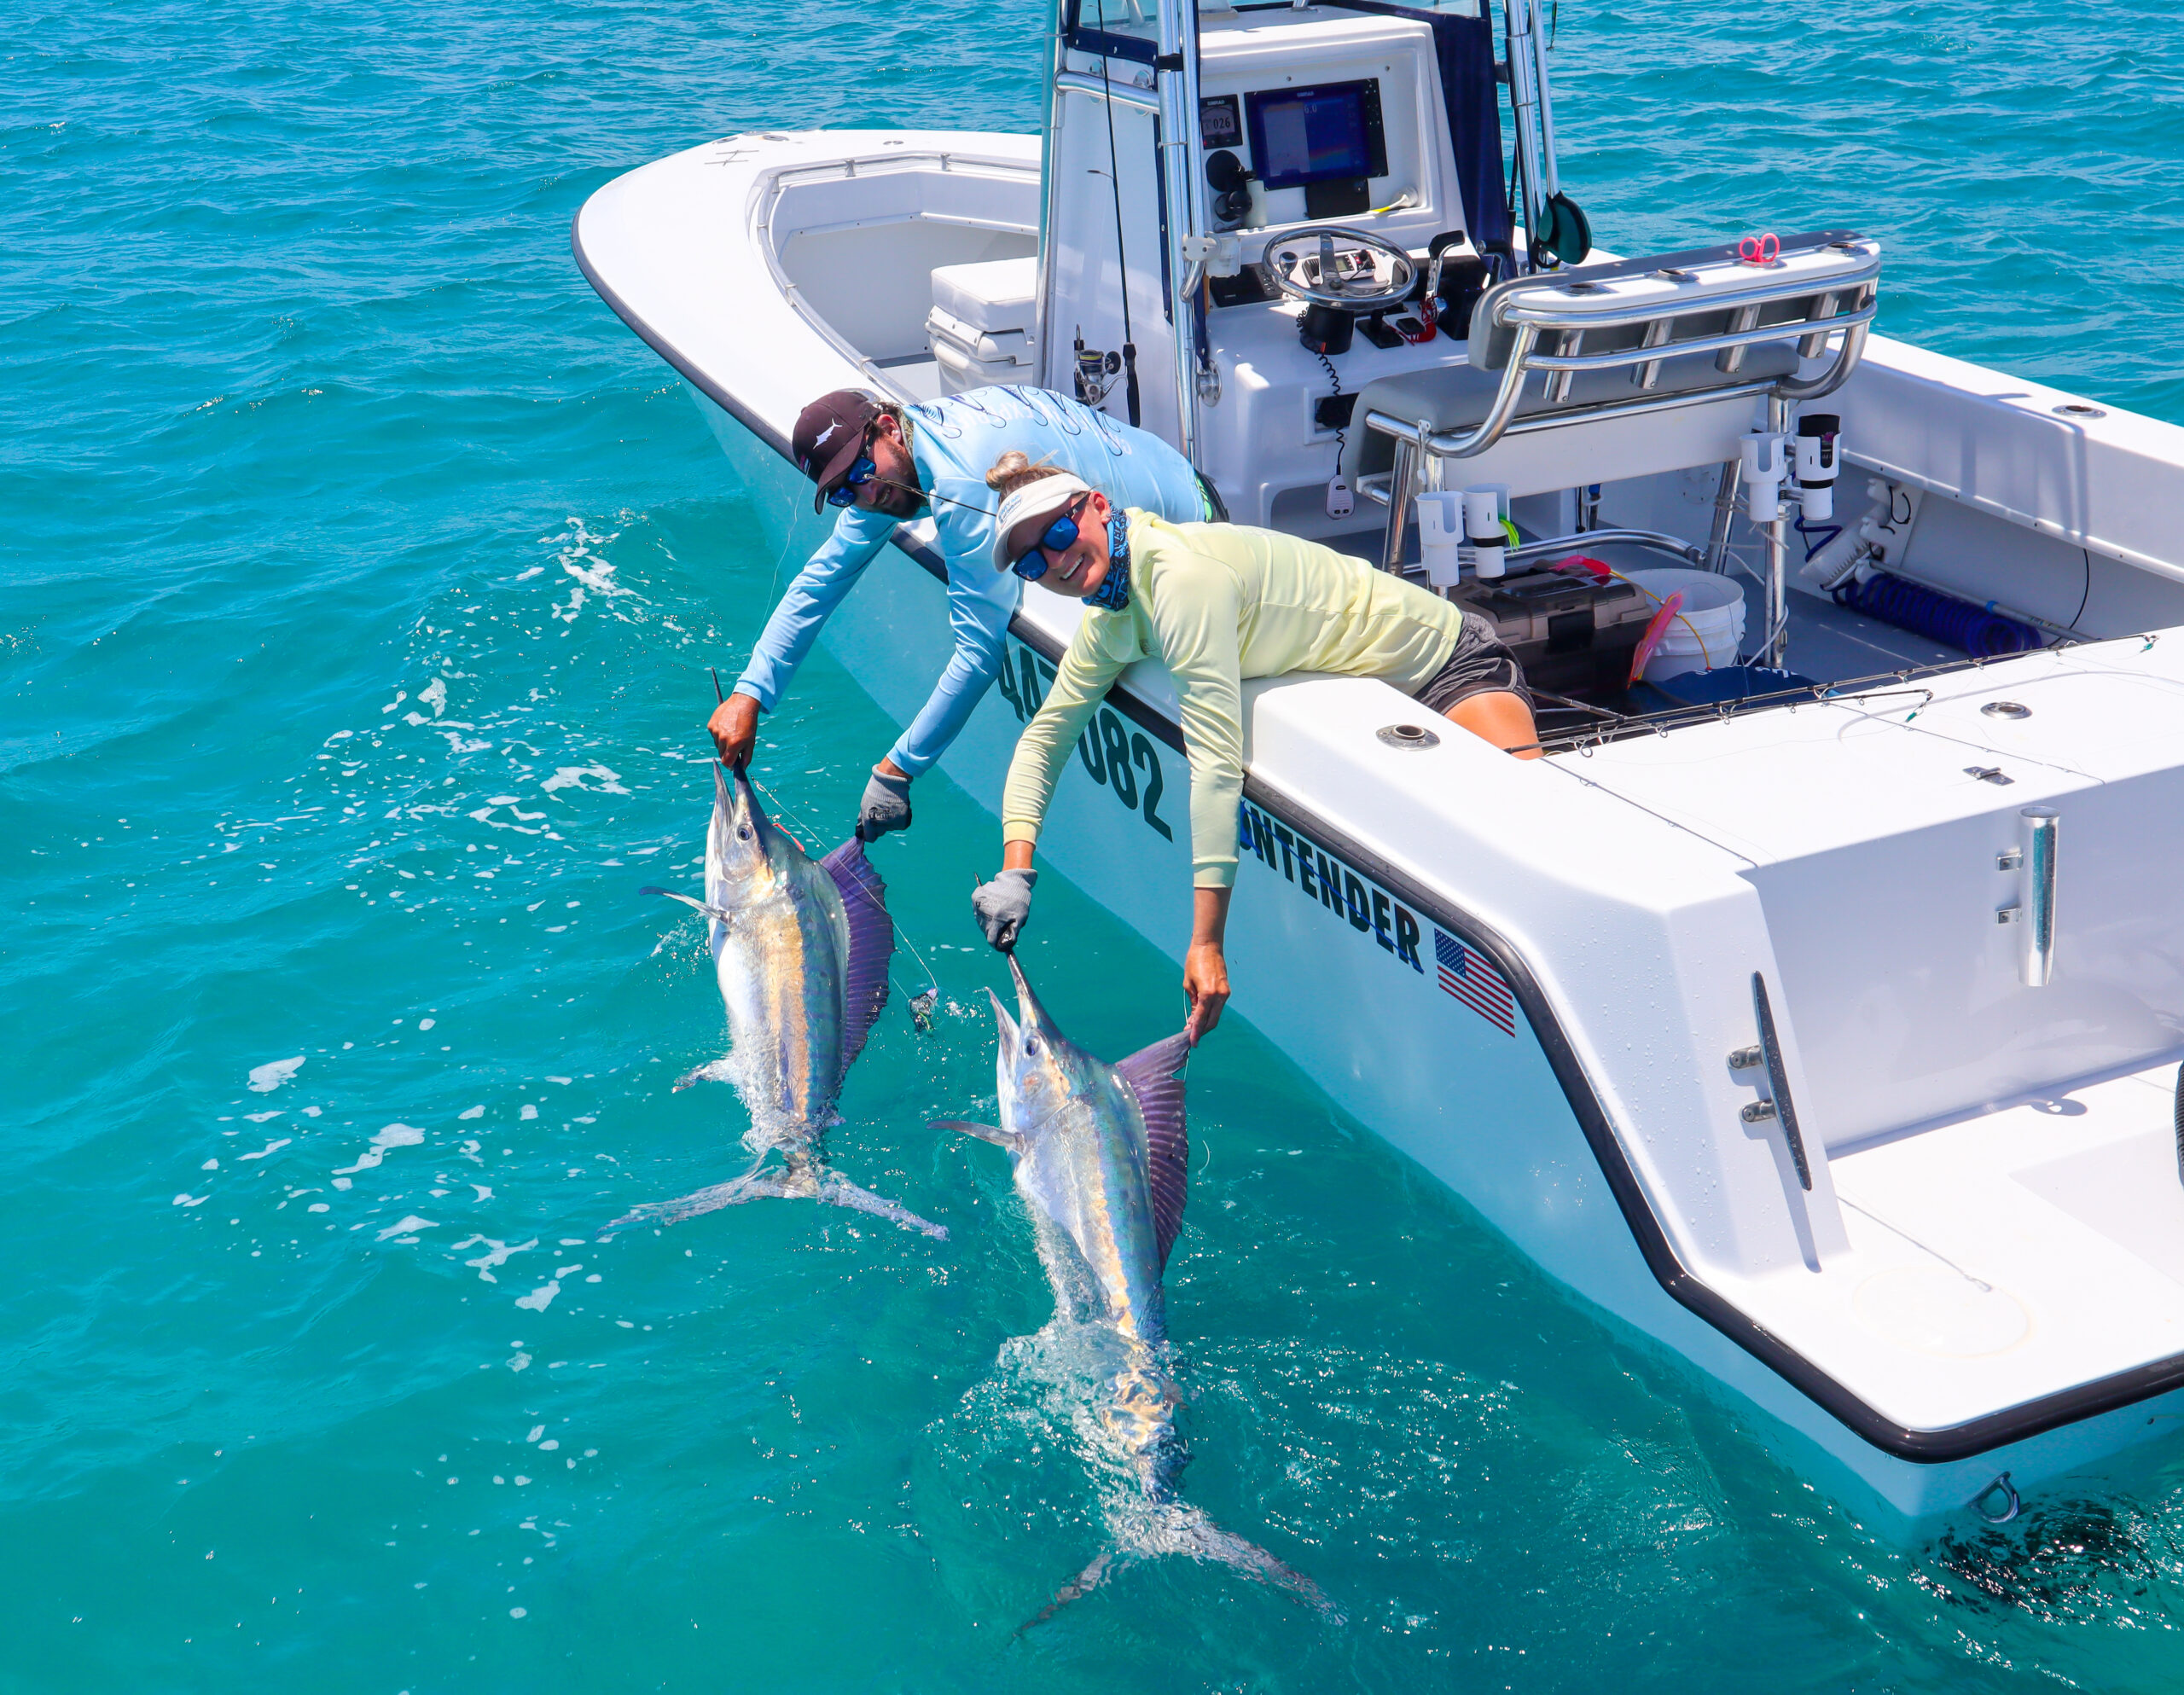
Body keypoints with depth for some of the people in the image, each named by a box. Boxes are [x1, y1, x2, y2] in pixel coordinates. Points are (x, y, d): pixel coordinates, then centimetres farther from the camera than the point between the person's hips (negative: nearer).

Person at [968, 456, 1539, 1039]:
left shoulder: (1182, 574, -30)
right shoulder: (1107, 625, 0)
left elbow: (1217, 759, -33)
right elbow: (1044, 734, 10)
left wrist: (1207, 941, -34)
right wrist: (1015, 869, -6)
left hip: (1442, 658, -9)